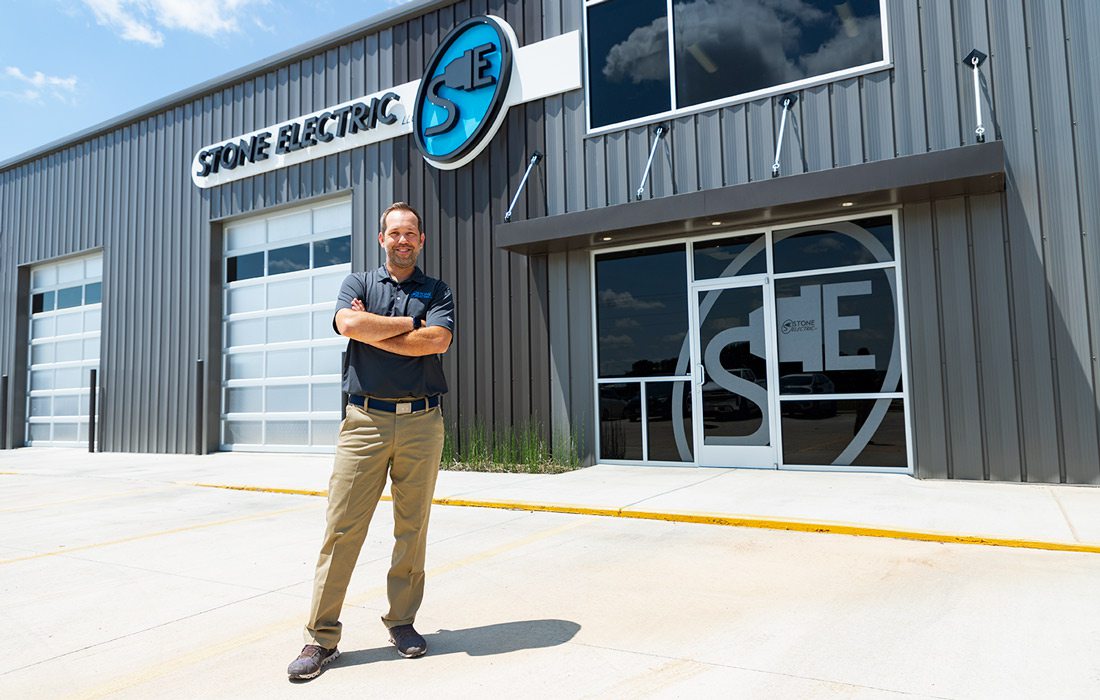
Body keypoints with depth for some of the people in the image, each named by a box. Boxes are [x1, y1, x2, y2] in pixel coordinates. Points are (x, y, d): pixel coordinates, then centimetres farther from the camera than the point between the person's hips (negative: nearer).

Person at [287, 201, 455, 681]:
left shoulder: (437, 291, 12)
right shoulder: (359, 283, 13)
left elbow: (437, 340, -8)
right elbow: (349, 324, -9)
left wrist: (372, 330, -4)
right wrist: (408, 324, -3)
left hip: (421, 423, 1)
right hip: (365, 420, 0)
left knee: (412, 527, 7)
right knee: (342, 527, -2)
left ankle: (402, 622, 21)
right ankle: (322, 636, 7)